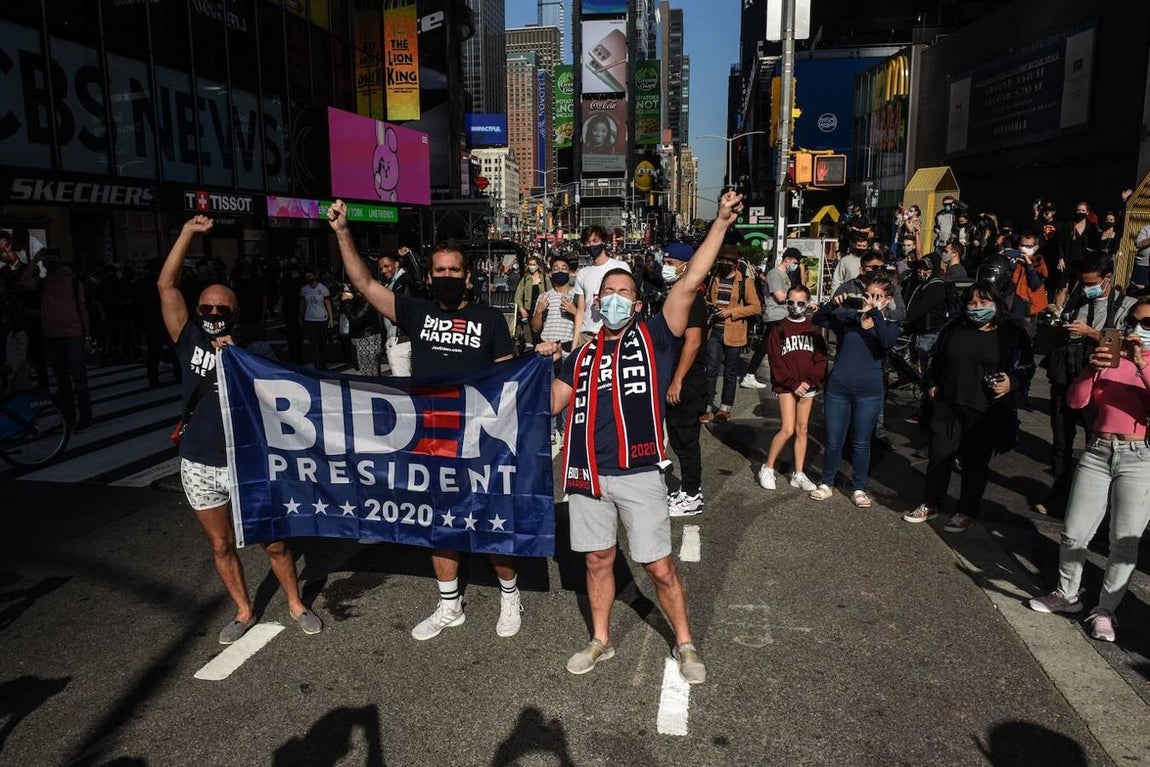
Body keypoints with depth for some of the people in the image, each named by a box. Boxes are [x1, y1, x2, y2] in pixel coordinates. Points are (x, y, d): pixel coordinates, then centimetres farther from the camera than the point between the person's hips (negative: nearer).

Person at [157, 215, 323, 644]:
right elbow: (166, 285, -5)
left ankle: (296, 605, 25)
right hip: (199, 466, 2)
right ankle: (244, 612, 31)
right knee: (221, 546, 14)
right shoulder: (190, 342, 0)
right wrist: (189, 232, -8)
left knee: (274, 543, 6)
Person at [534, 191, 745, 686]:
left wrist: (721, 223, -16)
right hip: (587, 474, 4)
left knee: (660, 567, 5)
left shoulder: (654, 338, 0)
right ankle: (600, 640, 35)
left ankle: (684, 644, 26)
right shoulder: (584, 354, 12)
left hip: (639, 474, -4)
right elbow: (552, 403, 13)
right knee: (598, 560, 17)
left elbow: (690, 282, -10)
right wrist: (542, 364, 3)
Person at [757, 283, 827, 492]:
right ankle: (767, 469, 4)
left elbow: (821, 358, 4)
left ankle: (798, 474, 13)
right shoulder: (780, 328, -1)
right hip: (786, 385, -3)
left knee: (802, 429, 7)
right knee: (788, 429, -11)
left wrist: (810, 381, -10)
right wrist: (793, 383, -12)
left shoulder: (813, 329, 8)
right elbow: (775, 360, -7)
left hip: (807, 386, 3)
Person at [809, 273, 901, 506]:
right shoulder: (847, 316, 3)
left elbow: (887, 342, -19)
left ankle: (858, 489, 24)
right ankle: (826, 484, 25)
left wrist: (875, 313, -24)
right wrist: (833, 303, -19)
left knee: (862, 443, 10)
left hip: (869, 393, 0)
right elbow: (817, 320, -3)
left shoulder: (889, 325, 2)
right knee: (833, 442, 8)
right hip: (838, 388, 0)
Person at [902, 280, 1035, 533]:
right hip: (947, 405, 3)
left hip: (985, 412, -3)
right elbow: (937, 359, 18)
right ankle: (930, 504, 25)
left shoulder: (1012, 333, -3)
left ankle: (966, 512, 22)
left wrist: (1012, 383, -16)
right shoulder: (955, 328, 7)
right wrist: (932, 384, 8)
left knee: (975, 462, 7)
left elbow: (1026, 367, 1)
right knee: (939, 456, 9)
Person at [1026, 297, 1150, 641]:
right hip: (1098, 452, 2)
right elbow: (1076, 400, -2)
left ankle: (1105, 611, 15)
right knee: (1074, 534, 5)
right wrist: (1091, 368, -18)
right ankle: (1067, 594, 25)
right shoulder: (1109, 358, 9)